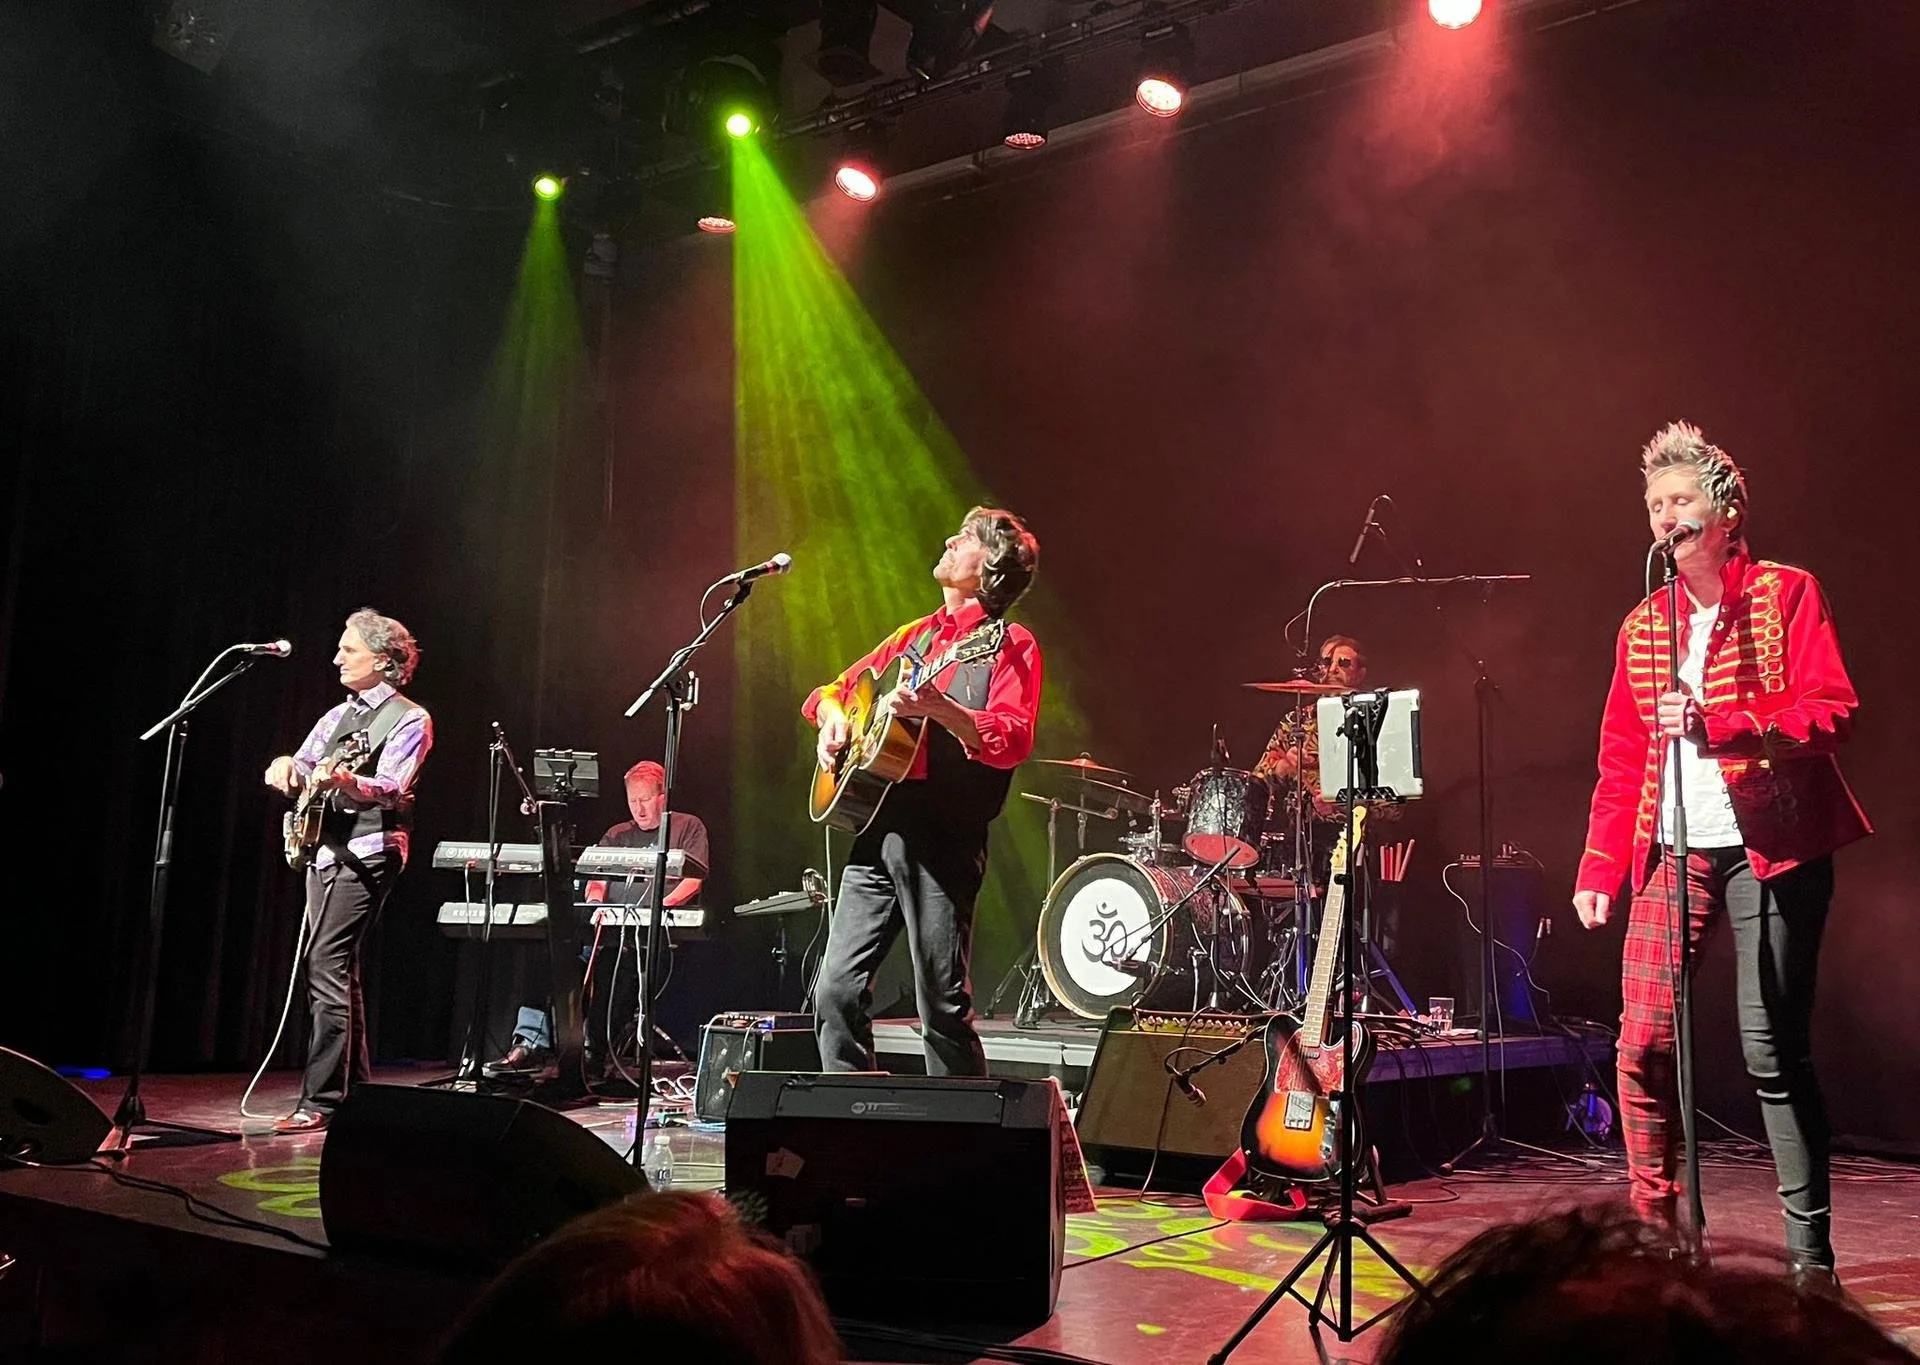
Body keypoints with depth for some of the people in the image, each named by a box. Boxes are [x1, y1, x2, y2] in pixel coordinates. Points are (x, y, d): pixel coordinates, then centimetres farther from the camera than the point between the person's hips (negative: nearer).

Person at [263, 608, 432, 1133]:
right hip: (324, 849, 8)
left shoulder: (409, 719, -4)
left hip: (366, 853, -8)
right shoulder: (336, 716, 19)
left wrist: (343, 781, -36)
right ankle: (356, 1089, 22)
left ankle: (319, 1101, -14)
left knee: (326, 970, -15)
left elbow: (391, 790, -17)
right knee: (338, 973, 12)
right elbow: (299, 773, 16)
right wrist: (286, 768, -8)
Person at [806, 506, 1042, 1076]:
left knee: (943, 1004, -5)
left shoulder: (1009, 644, 1)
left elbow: (1012, 742, -15)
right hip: (877, 825, 7)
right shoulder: (917, 634, 22)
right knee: (836, 990, 5)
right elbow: (830, 691, 30)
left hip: (941, 835, -7)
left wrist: (938, 707, -28)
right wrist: (834, 719, 7)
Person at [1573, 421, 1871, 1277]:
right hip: (1672, 851, 4)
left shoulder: (1787, 595, 0)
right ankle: (1656, 1227, 15)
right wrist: (1599, 867, 9)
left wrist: (1716, 724, -23)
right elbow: (1621, 762, 15)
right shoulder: (1641, 627, 14)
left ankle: (1810, 1251, 10)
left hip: (1771, 847, -4)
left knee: (1772, 1047, -4)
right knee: (1644, 1042, -1)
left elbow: (1832, 713, -11)